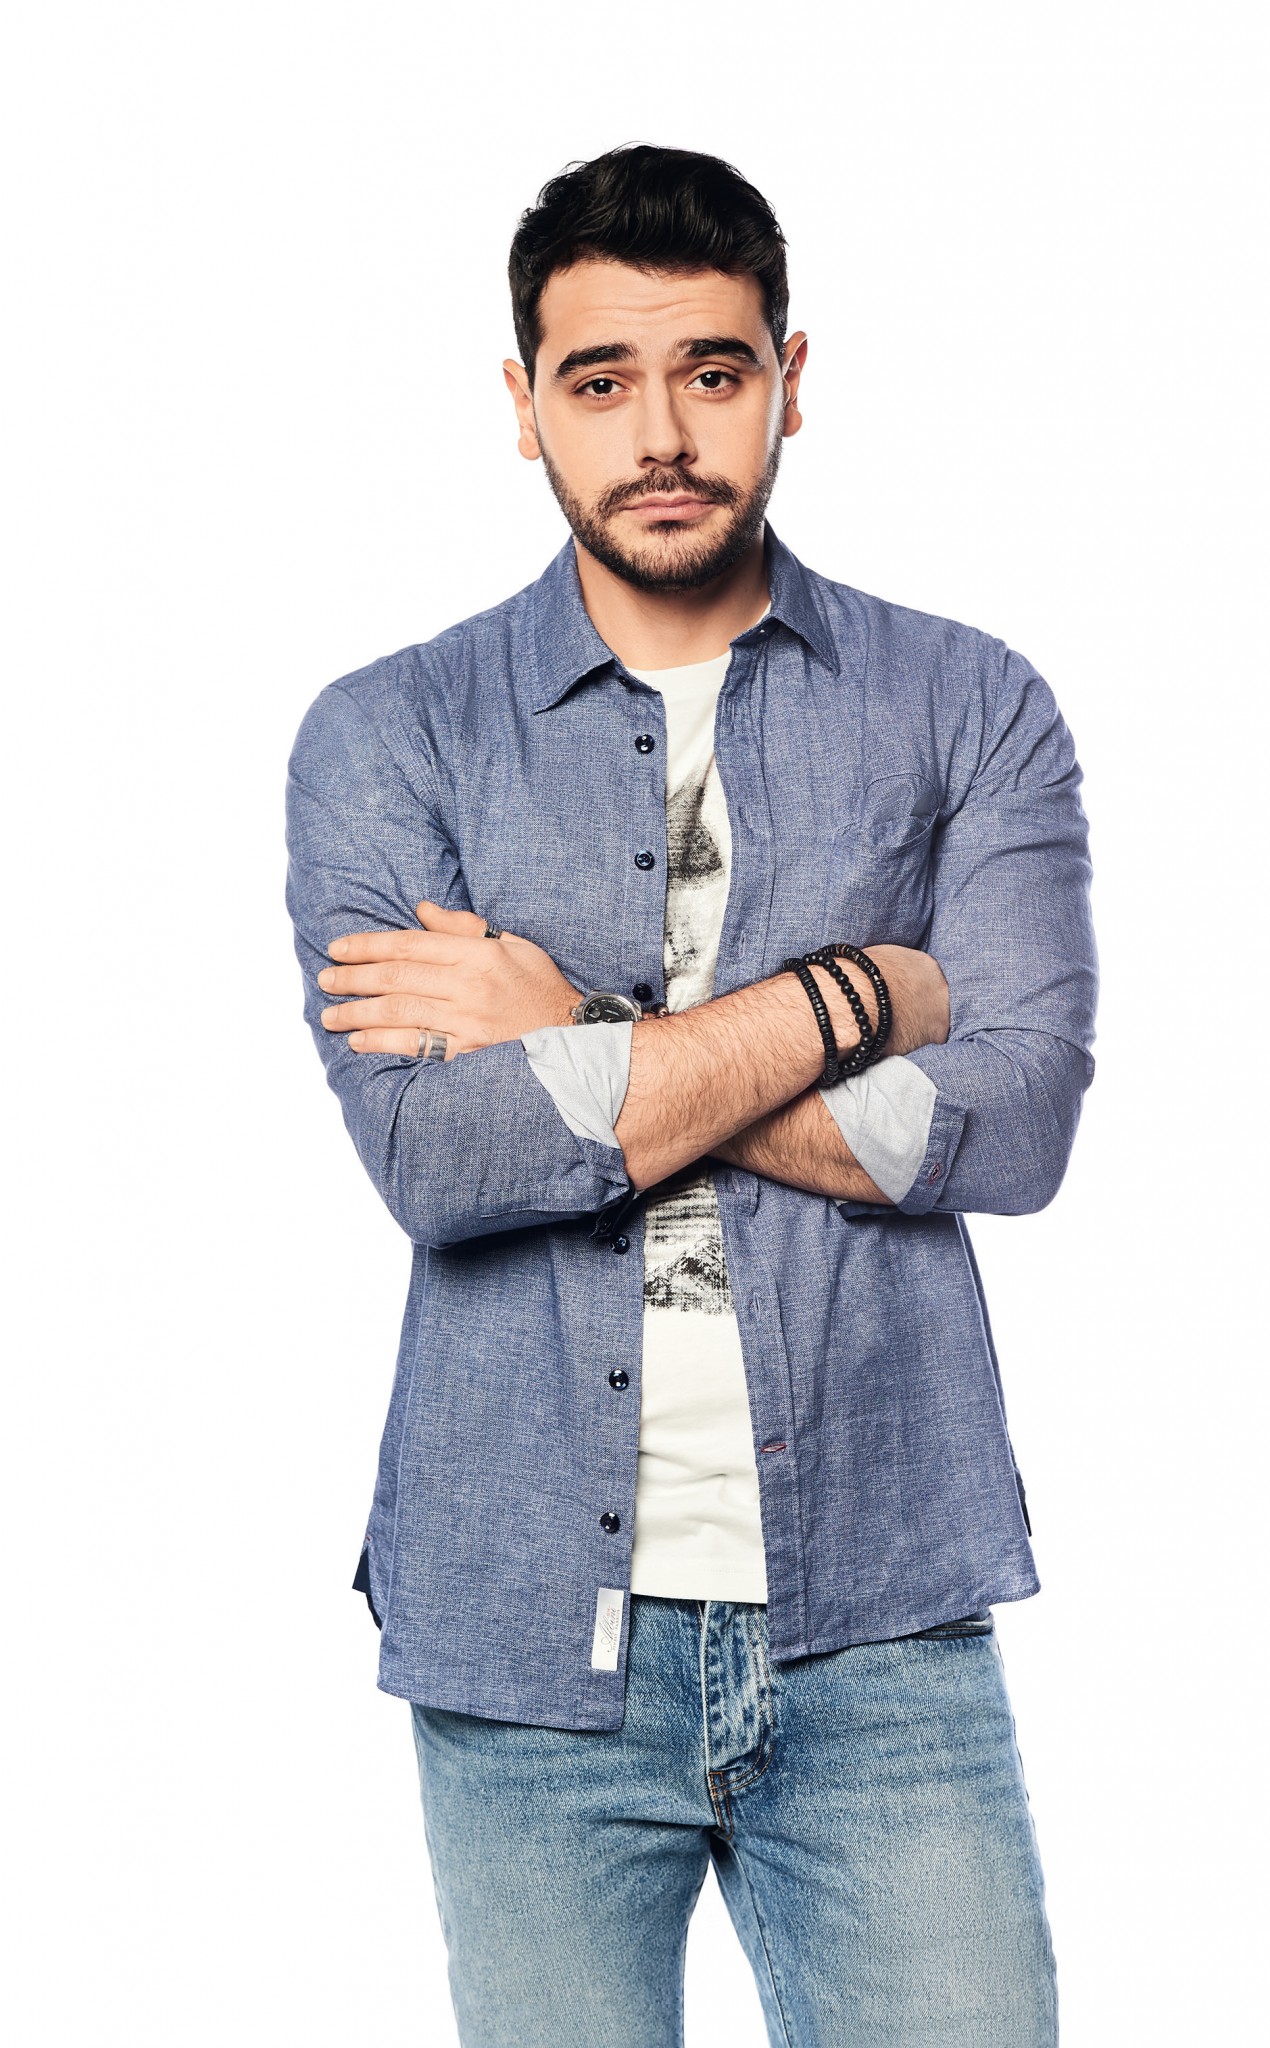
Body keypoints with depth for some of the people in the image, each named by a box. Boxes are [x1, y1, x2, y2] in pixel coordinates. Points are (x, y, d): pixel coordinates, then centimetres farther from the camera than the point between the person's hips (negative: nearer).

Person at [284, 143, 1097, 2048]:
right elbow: (432, 1153, -12)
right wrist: (844, 997, -11)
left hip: (879, 1620, 0)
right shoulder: (390, 738, 2)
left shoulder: (968, 709, 4)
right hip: (526, 1624, 0)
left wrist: (582, 1048, -11)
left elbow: (1018, 1116, -9)